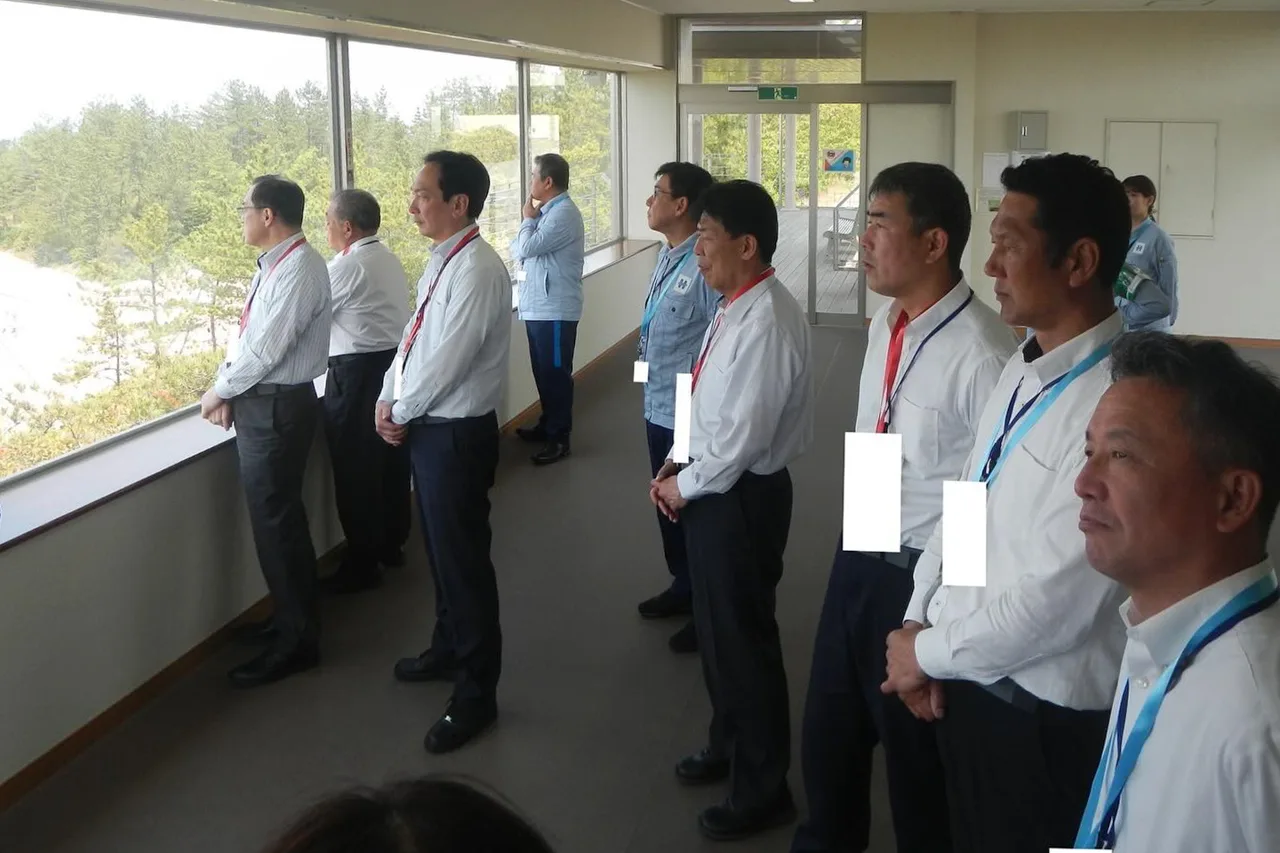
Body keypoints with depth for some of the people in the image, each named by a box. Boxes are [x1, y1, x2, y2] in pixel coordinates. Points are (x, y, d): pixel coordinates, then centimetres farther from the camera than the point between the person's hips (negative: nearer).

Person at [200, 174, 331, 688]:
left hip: (278, 406, -10)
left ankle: (297, 641, 10)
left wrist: (219, 392, -10)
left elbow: (267, 347, -22)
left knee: (276, 521, -2)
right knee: (277, 517, 19)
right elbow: (245, 336, 13)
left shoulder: (299, 269, -20)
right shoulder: (273, 266, 10)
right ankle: (292, 619, 34)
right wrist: (227, 389, 0)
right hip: (261, 401, 10)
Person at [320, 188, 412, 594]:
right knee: (392, 458, 17)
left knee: (356, 469, 0)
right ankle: (392, 544, 31)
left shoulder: (347, 265, -15)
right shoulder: (388, 259, 12)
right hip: (394, 361, 9)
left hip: (357, 371, -9)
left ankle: (362, 564, 8)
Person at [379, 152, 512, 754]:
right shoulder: (442, 262, 9)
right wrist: (389, 402, 1)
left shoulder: (478, 270, -22)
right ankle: (448, 650, 43)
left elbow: (446, 360, -23)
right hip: (426, 426, 10)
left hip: (457, 433, -10)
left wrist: (401, 412, -9)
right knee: (439, 549, 23)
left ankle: (476, 695, 12)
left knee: (463, 559, 0)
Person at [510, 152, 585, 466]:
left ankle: (559, 438, 3)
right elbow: (517, 249, 15)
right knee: (543, 370, 18)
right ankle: (548, 424, 30)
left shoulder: (563, 213, -17)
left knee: (555, 373, -3)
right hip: (539, 306, 10)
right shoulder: (549, 211, 15)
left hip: (555, 309, -10)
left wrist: (528, 218, -5)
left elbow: (526, 247, -21)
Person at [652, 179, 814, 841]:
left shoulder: (767, 323, -26)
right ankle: (728, 744, 46)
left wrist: (684, 486, -12)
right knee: (715, 628, 24)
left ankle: (763, 791, 23)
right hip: (712, 488, 10)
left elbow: (743, 434, -26)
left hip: (741, 498, -9)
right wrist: (675, 466, 4)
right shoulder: (733, 310, 5)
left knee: (743, 638, 5)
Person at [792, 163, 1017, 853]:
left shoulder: (984, 356, -26)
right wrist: (859, 544, 18)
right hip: (857, 557, 8)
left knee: (917, 755, 14)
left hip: (925, 578, -8)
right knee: (828, 733, 24)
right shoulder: (884, 324, 2)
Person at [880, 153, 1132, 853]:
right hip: (968, 679, 8)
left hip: (1042, 716, -8)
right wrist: (920, 621, 0)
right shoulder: (1024, 368, 2)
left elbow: (1053, 604, -27)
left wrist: (931, 652, -13)